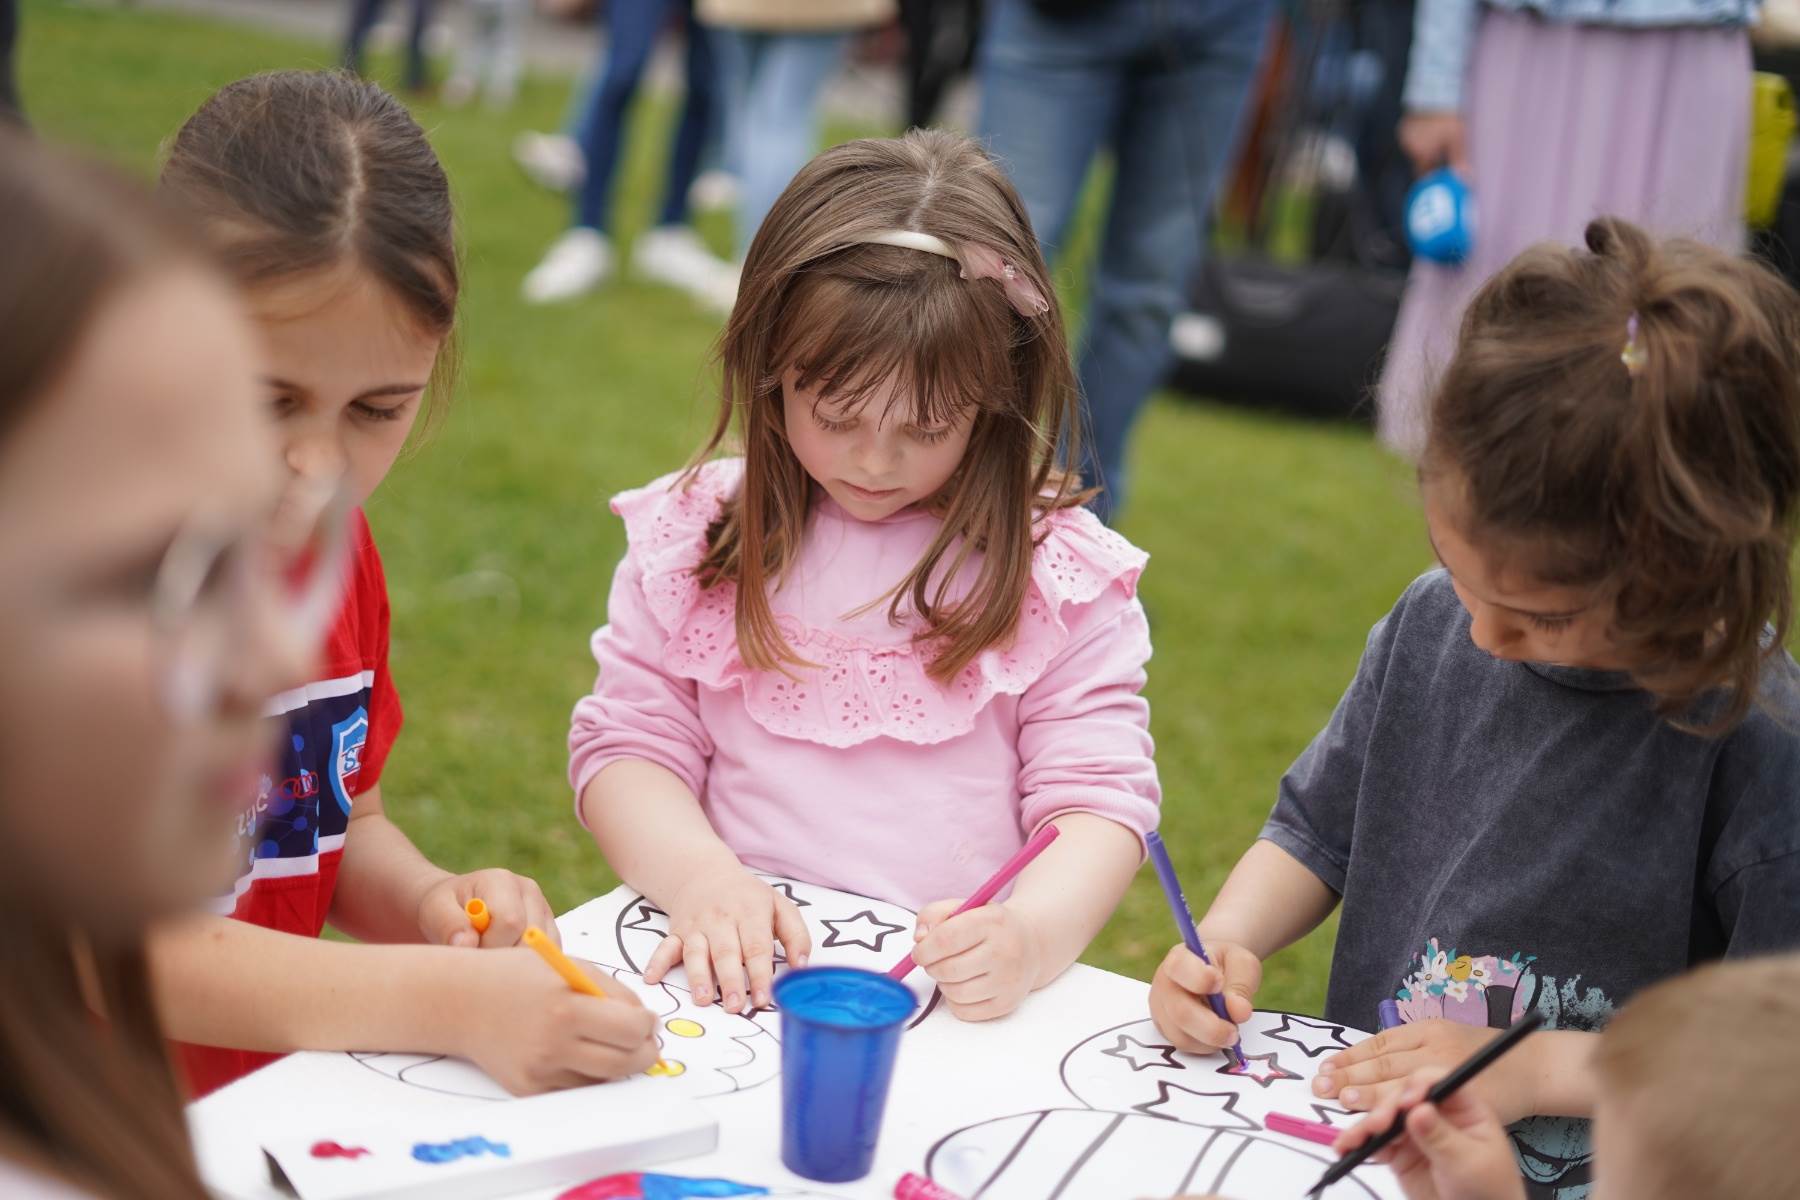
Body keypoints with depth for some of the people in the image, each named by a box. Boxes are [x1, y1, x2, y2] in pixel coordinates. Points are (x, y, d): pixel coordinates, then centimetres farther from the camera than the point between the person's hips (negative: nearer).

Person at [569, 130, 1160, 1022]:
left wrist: (1031, 935, -22)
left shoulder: (1060, 575, 3)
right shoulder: (694, 538, 8)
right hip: (731, 979, -1)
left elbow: (1099, 799, -1)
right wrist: (698, 875, -14)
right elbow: (622, 741, 7)